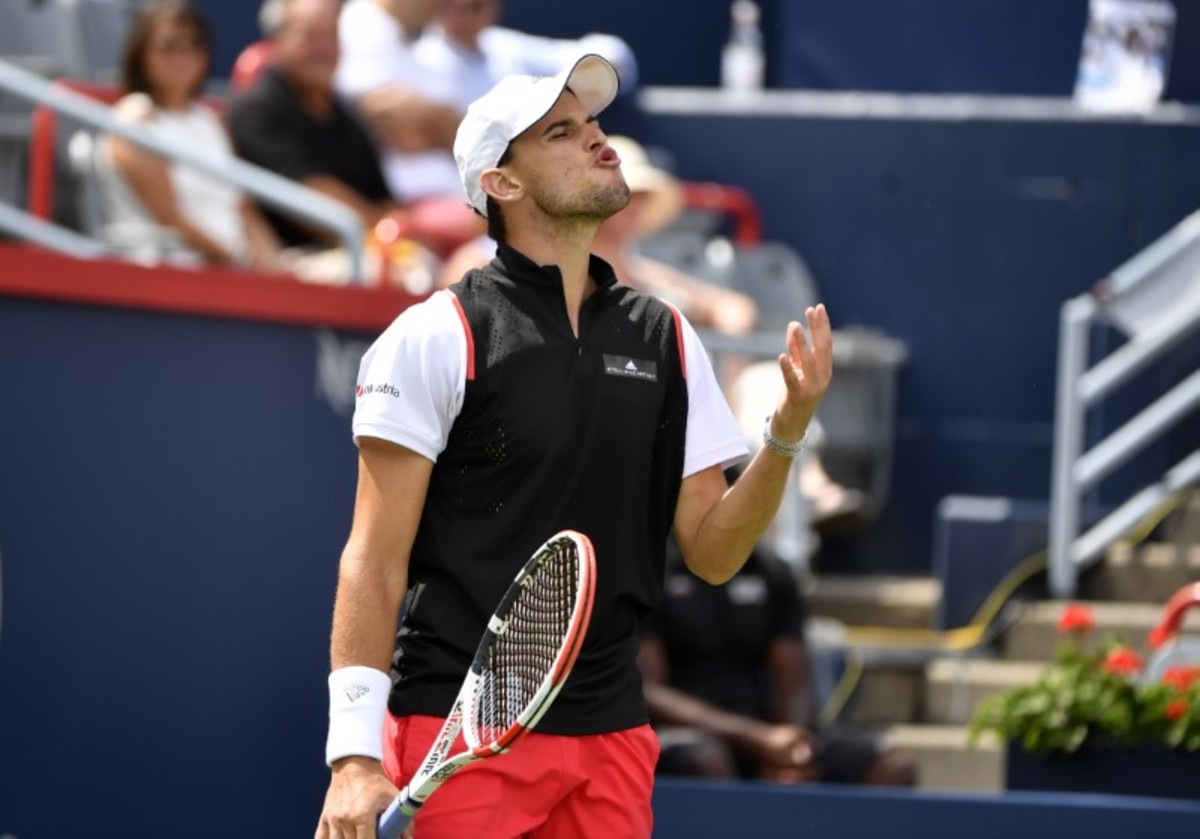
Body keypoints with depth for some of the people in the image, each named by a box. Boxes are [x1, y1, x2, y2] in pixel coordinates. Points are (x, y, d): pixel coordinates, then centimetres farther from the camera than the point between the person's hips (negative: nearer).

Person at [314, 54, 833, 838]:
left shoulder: (667, 338, 11)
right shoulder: (435, 337, -4)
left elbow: (710, 553, 10)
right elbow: (375, 559, -7)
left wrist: (786, 435, -7)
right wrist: (355, 753, -15)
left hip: (610, 741, 5)